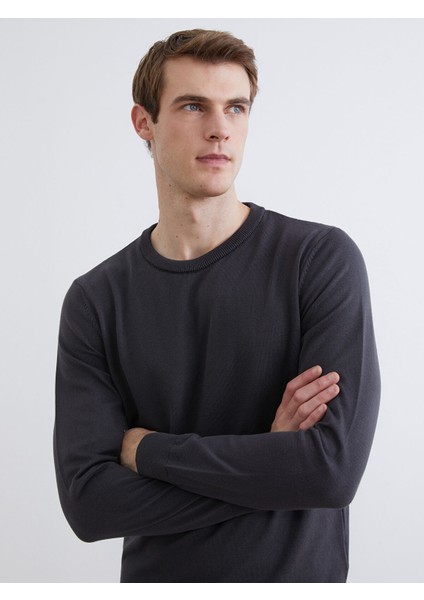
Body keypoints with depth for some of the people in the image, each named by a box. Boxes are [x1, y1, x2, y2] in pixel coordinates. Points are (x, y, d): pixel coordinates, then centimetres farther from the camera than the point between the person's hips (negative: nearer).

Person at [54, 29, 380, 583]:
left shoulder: (323, 258, -14)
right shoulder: (95, 301, -6)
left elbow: (335, 468, -23)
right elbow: (87, 501, -14)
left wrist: (145, 447, -15)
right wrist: (271, 462, -21)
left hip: (298, 571, -1)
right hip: (155, 575, 2)